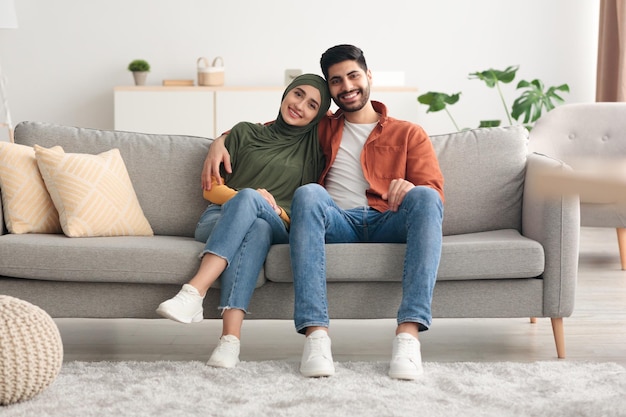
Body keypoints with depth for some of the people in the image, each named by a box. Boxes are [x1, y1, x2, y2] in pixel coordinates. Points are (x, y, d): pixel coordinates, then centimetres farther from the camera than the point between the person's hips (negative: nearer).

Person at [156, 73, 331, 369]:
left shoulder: (314, 148, 18)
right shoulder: (245, 132, 16)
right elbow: (211, 189, 12)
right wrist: (249, 198, -8)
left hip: (278, 227, 0)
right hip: (218, 220, 0)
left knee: (255, 217, -37)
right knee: (253, 211, -37)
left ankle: (193, 293, -51)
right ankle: (230, 339, -51)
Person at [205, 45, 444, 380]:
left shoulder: (409, 134, 22)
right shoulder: (322, 129, 30)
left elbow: (434, 190, 7)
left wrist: (410, 188, -18)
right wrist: (222, 141, 13)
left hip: (387, 225, -1)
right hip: (339, 223, 1)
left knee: (424, 198, -33)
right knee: (307, 193, -33)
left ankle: (407, 335, -44)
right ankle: (316, 335, -45)